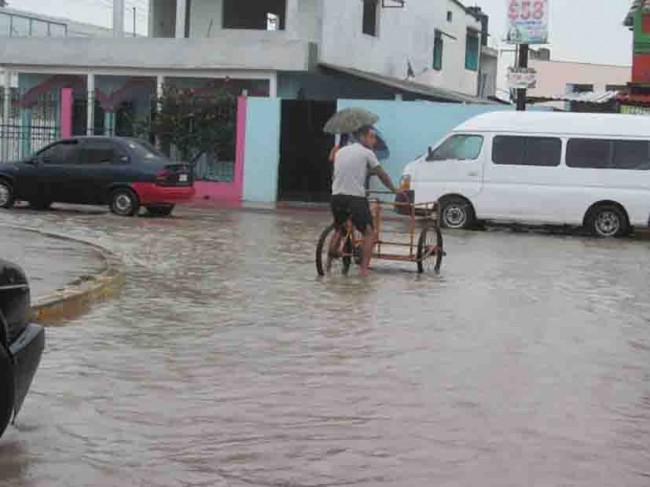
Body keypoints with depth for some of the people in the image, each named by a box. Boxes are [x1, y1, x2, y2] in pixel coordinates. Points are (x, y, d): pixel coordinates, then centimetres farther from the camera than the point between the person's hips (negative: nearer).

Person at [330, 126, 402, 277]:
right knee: (368, 232, 5)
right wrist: (394, 189, 17)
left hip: (337, 196, 6)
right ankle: (364, 268, -4)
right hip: (356, 197, -6)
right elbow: (382, 175, 3)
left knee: (339, 228, 27)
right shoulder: (367, 153, 0)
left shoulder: (340, 152, 16)